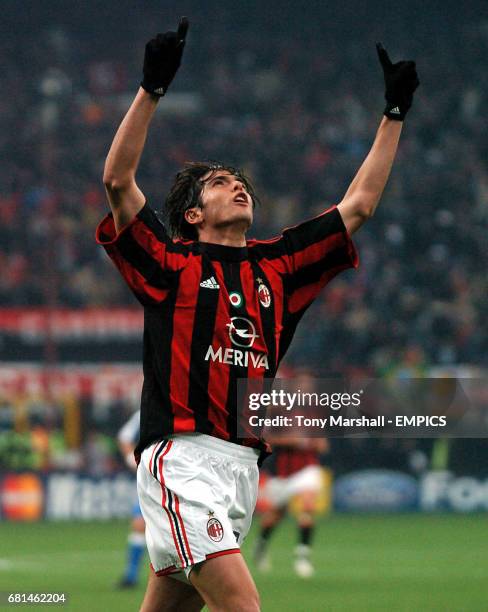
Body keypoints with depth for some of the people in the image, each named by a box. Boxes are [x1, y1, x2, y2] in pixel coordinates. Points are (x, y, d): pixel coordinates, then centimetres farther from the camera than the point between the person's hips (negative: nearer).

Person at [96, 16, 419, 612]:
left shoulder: (277, 266, 19)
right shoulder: (171, 263, 5)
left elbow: (358, 205, 23)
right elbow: (118, 181, -8)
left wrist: (394, 112, 21)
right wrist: (152, 88, -15)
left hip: (242, 467, 6)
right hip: (182, 457, -6)